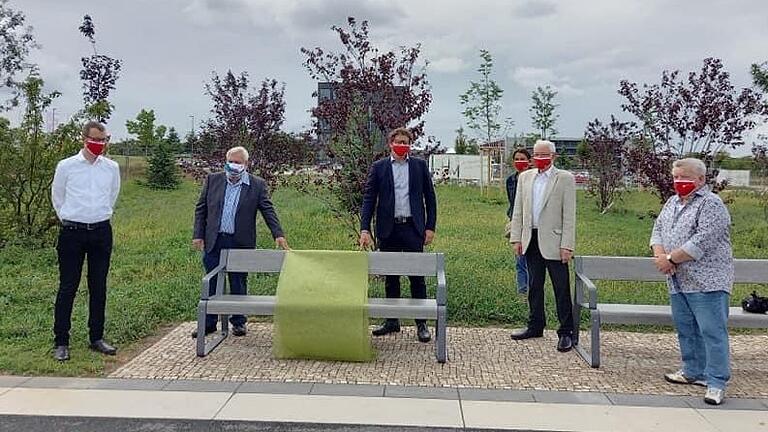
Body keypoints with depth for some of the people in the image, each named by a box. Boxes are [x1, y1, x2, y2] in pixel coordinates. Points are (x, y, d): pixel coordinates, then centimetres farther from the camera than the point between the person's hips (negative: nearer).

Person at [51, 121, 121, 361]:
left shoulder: (112, 167, 4)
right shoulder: (66, 166, -2)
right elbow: (57, 197, 10)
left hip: (102, 232, 3)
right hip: (72, 233, -2)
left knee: (99, 287, 8)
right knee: (67, 288, 0)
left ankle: (96, 338, 19)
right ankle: (61, 342, 9)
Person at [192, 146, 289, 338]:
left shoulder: (257, 185, -1)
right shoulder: (213, 180, 5)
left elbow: (268, 211, -3)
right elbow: (200, 209, 8)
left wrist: (278, 234, -14)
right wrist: (198, 235, 1)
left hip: (240, 243, -2)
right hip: (214, 241, 2)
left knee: (239, 285, 8)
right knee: (211, 283, 9)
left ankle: (238, 322, 21)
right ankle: (209, 322, 20)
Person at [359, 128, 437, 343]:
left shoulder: (420, 165, 7)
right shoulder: (379, 167, 6)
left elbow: (430, 197, 8)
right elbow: (369, 199, 2)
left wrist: (430, 227, 1)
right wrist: (364, 229, -7)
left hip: (413, 228, -1)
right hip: (388, 229, 1)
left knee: (417, 277, 1)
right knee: (390, 278, 10)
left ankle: (421, 323, 10)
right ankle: (392, 321, 21)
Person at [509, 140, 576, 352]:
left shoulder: (565, 178, -2)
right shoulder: (525, 177, 11)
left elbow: (569, 215, -6)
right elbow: (518, 210, 12)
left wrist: (567, 245, -12)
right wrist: (516, 238, 5)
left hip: (553, 241, -5)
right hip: (531, 240, 5)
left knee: (561, 288, -1)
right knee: (534, 286, 14)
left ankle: (566, 332, 8)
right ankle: (535, 326, 26)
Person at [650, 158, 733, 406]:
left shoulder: (711, 204, -11)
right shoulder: (672, 202, 16)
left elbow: (702, 242, -20)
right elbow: (658, 229, 13)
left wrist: (670, 258, -15)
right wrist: (660, 255, -6)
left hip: (707, 281, -8)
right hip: (678, 282, 8)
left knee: (712, 331, -5)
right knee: (686, 329, 15)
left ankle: (716, 383, 0)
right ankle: (693, 372, 28)